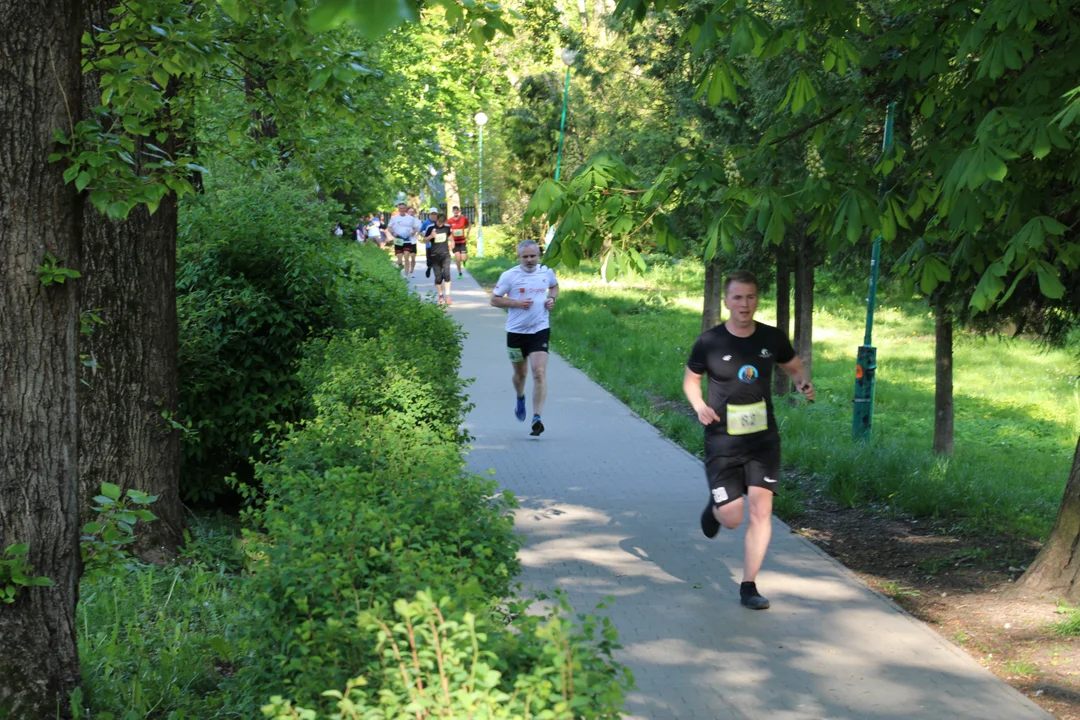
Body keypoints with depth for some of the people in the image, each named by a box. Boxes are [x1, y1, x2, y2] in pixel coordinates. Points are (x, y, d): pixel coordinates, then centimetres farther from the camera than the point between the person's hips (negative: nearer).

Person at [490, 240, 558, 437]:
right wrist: (517, 303, -16)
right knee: (520, 372, 16)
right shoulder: (509, 276, -5)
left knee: (539, 373, -15)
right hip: (516, 331, 0)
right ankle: (520, 399, 50)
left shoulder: (546, 272, 3)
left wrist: (551, 299, 2)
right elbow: (494, 299, -2)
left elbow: (554, 287, 24)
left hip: (540, 330, 0)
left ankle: (537, 418, -16)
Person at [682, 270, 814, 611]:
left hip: (763, 440, 2)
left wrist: (803, 384, -7)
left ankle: (748, 586, 5)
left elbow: (795, 367, 16)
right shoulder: (709, 342, -7)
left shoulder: (772, 338, 0)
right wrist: (700, 406, -12)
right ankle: (715, 507, 35)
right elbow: (690, 379, 7)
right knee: (732, 518, -4)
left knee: (761, 510, -7)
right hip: (723, 443, -2)